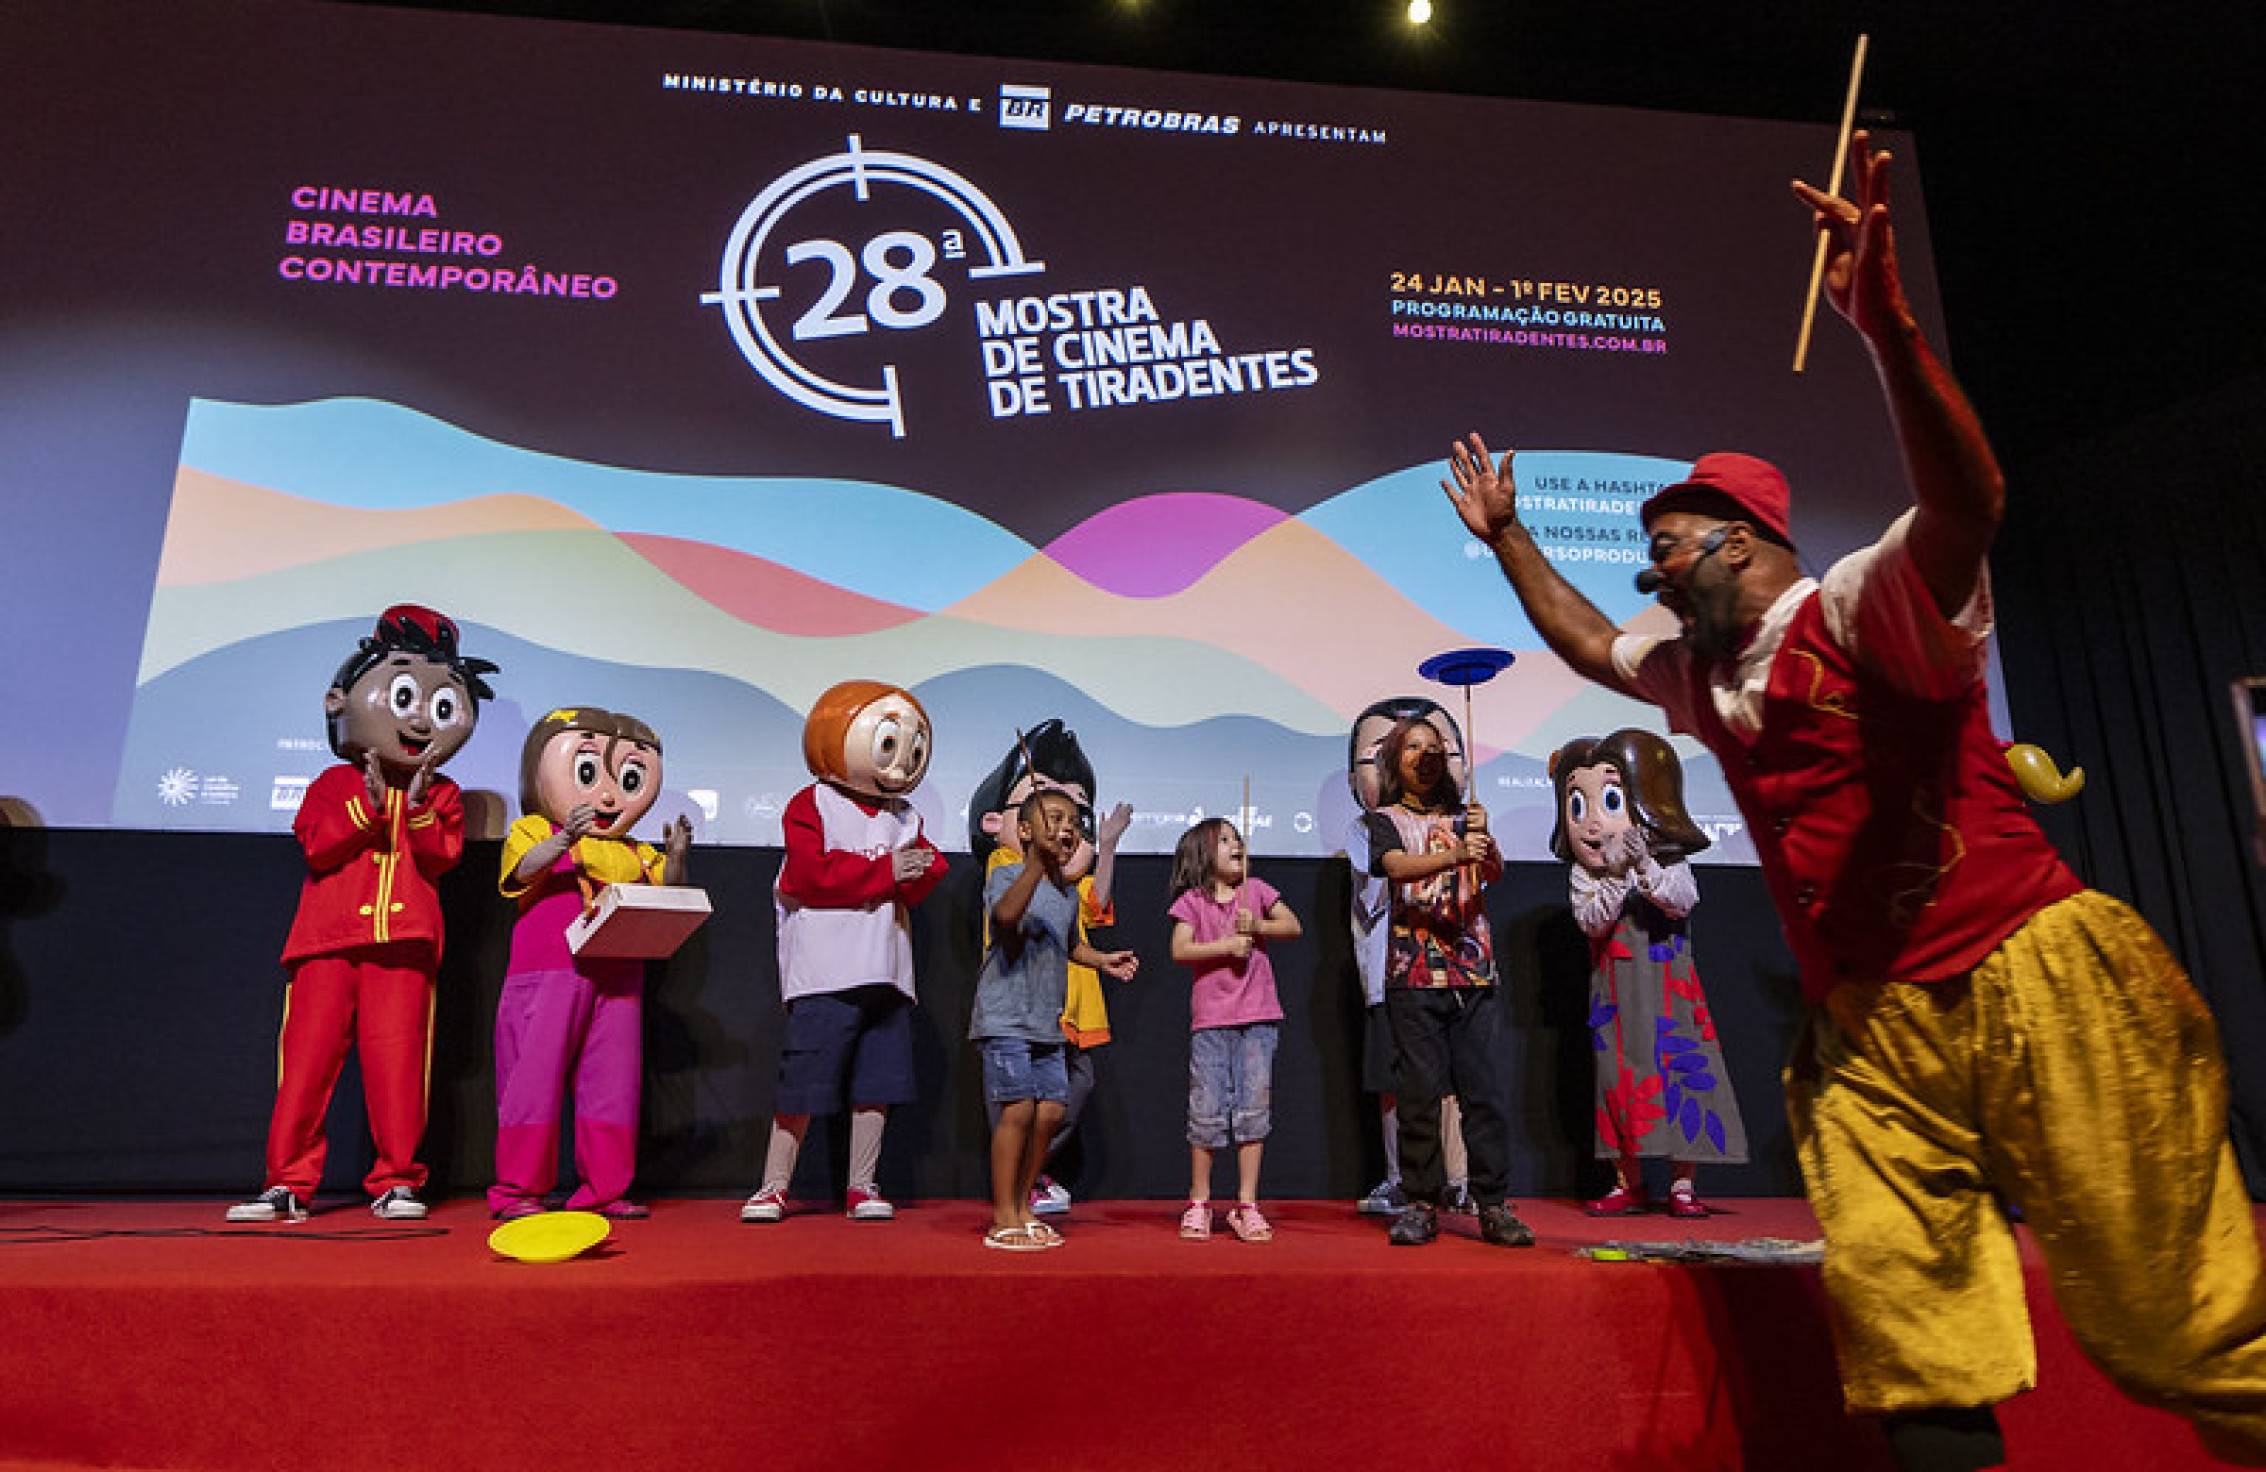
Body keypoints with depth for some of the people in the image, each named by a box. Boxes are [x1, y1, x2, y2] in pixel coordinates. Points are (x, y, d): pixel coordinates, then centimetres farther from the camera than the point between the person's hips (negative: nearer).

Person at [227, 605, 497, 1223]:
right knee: (308, 1055, 1)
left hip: (402, 944, 0)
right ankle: (288, 1183, 10)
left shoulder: (441, 794, 14)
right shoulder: (333, 783, 12)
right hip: (327, 940, 1)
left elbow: (442, 856, -1)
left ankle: (396, 1180, 6)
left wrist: (418, 806, -13)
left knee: (397, 1056, -2)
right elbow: (315, 844, -4)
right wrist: (369, 803, -13)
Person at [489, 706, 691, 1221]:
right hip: (548, 975, -4)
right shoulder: (535, 830, 5)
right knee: (535, 1076, -1)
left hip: (617, 980, 5)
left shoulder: (634, 853, 18)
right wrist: (563, 841, -32)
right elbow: (525, 869, -14)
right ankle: (518, 1189, 11)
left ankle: (605, 1190, 15)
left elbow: (665, 894, 14)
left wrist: (675, 858, -5)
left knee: (615, 1081, 5)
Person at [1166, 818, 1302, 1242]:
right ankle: (1198, 1204, 15)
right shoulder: (1192, 901, 2)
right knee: (1207, 1112, 0)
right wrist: (1227, 945, -15)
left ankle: (1247, 1206, 10)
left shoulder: (1256, 889, 10)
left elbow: (1293, 927, 6)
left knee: (1254, 1109, 1)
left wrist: (1258, 926, -9)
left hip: (1258, 1016, 2)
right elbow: (1179, 950, -9)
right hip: (1210, 1019, -2)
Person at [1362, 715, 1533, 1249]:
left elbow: (1495, 871, 1)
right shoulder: (1385, 820, 8)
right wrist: (1454, 855, -30)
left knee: (1484, 1091, -1)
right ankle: (1421, 1205, 7)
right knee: (1420, 1094, -2)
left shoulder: (1464, 818, 17)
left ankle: (1493, 1205, 6)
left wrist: (1484, 838, -20)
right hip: (1414, 977, -2)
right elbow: (1396, 866, -13)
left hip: (1474, 971, 2)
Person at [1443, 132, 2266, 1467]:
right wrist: (1508, 535, 34)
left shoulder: (1860, 612, -6)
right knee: (1896, 1304, -5)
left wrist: (1889, 324, -36)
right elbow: (1588, 642, 35)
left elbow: (1966, 504, -26)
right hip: (1871, 1029, 7)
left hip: (2032, 980, -6)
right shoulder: (1697, 675, 17)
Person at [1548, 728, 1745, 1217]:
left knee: (1681, 1068, -2)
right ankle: (1628, 1182, 14)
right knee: (1620, 1073, 3)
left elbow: (1681, 902, -17)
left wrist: (1644, 866, -30)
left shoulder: (1668, 862, -2)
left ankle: (1683, 1183, 9)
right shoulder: (1583, 874, -2)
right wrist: (1616, 876, -26)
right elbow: (1591, 921, -13)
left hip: (1668, 989, -1)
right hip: (1614, 994, 1)